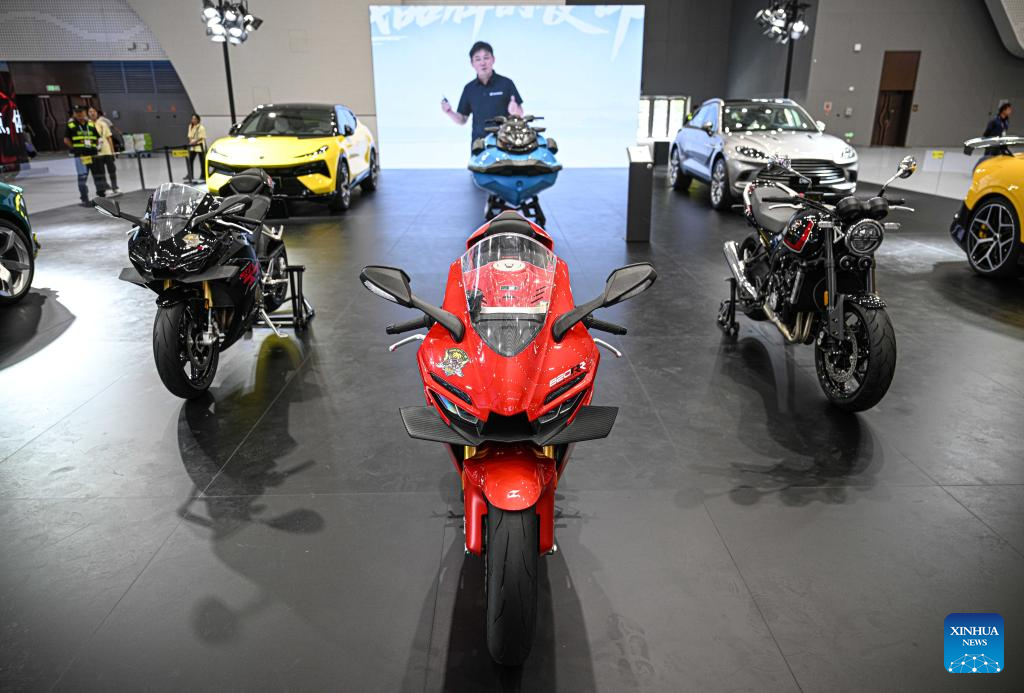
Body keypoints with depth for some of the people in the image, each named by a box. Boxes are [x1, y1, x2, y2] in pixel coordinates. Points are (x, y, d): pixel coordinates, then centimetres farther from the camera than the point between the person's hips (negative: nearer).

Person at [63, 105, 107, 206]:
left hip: (93, 154, 4)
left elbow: (97, 138, 19)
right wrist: (75, 148, -3)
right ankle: (84, 199, 1)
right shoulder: (70, 125, 2)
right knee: (82, 177, -4)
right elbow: (66, 140, 3)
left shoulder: (91, 124, 12)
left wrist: (96, 147, 8)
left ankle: (101, 195, 24)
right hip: (80, 155, -3)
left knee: (99, 174, 10)